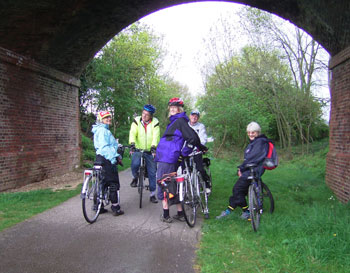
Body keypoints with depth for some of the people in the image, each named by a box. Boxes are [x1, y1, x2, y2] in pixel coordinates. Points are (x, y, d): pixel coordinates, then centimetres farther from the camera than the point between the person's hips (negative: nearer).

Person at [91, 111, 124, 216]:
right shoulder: (102, 130, -12)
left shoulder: (105, 130, 21)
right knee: (114, 184, -4)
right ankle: (116, 208, 1)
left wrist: (117, 156, 14)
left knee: (102, 183, 14)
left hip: (102, 159, 10)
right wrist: (114, 158, -23)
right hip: (106, 159, -10)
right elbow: (105, 147, -21)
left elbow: (112, 145, 21)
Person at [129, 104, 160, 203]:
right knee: (135, 164, -28)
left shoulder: (155, 123, -4)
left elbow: (156, 136, -15)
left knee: (152, 173, 5)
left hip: (150, 151, 1)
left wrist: (153, 147, -31)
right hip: (138, 149, 0)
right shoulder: (137, 121, -2)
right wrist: (132, 144, -30)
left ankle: (152, 194, 19)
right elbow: (133, 133, -14)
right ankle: (135, 177, 8)